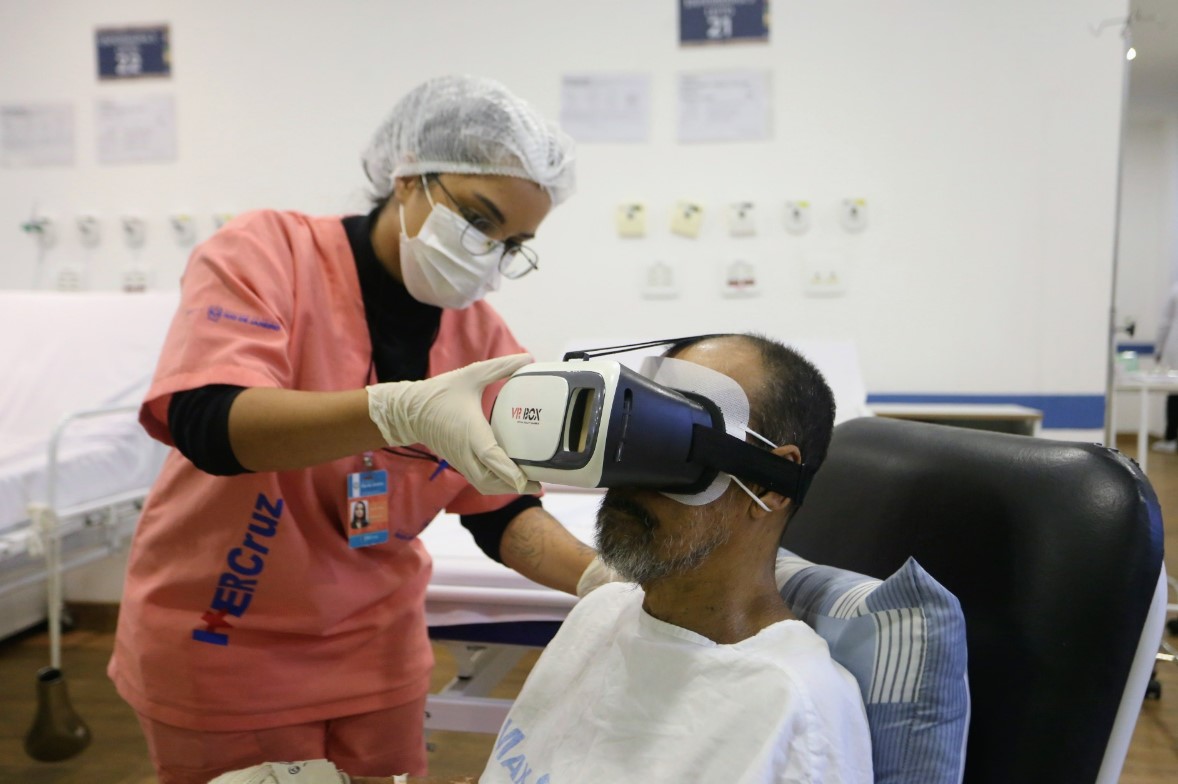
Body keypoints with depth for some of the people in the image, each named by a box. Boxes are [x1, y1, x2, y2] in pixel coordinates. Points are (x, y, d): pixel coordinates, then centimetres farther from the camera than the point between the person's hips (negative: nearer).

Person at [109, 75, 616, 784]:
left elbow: (502, 513, -3)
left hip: (378, 644, 4)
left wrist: (600, 578, -22)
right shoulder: (267, 252, -17)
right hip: (220, 640, -3)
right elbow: (207, 424, -31)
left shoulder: (485, 339, -5)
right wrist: (404, 410, -46)